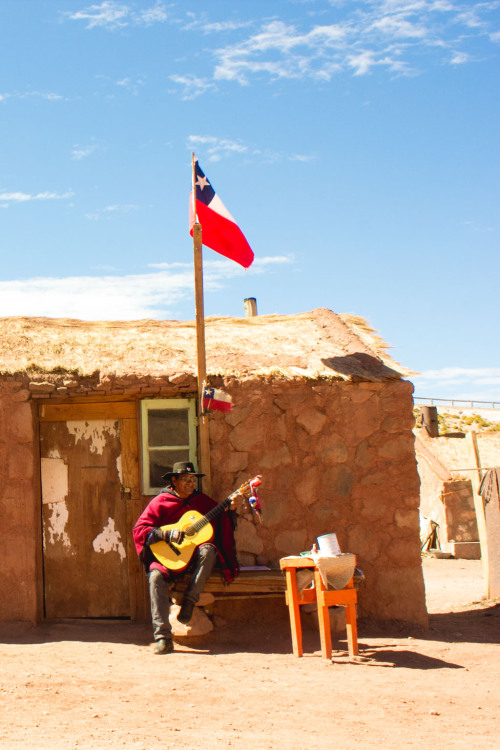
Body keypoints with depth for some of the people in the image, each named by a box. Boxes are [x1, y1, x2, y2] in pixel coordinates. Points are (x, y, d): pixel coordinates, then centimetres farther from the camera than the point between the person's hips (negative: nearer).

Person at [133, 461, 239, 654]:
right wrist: (166, 534, -20)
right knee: (156, 576, -31)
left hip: (195, 555, 2)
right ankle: (162, 637, -30)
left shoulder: (202, 501, 12)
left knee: (208, 551, -32)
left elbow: (223, 522, 12)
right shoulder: (160, 502, 1)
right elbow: (139, 530, -7)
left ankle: (189, 601, -22)